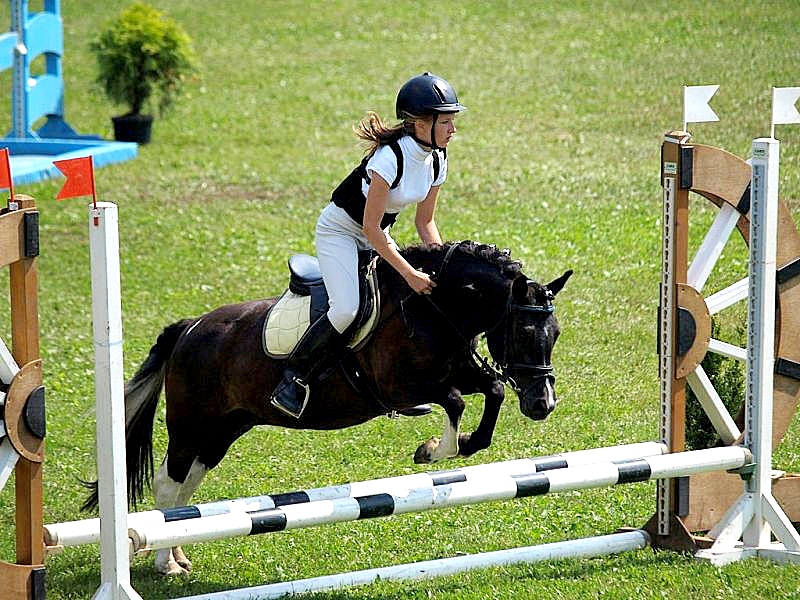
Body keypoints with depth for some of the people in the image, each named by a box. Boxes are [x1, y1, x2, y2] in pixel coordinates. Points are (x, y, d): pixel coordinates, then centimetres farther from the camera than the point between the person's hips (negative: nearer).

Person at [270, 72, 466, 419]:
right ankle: (294, 377, -12)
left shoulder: (437, 159, -7)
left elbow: (425, 222, 4)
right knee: (346, 309, -28)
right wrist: (410, 274, -31)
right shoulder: (390, 157, -31)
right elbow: (371, 228, -30)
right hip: (339, 230, -8)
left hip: (377, 236, 8)